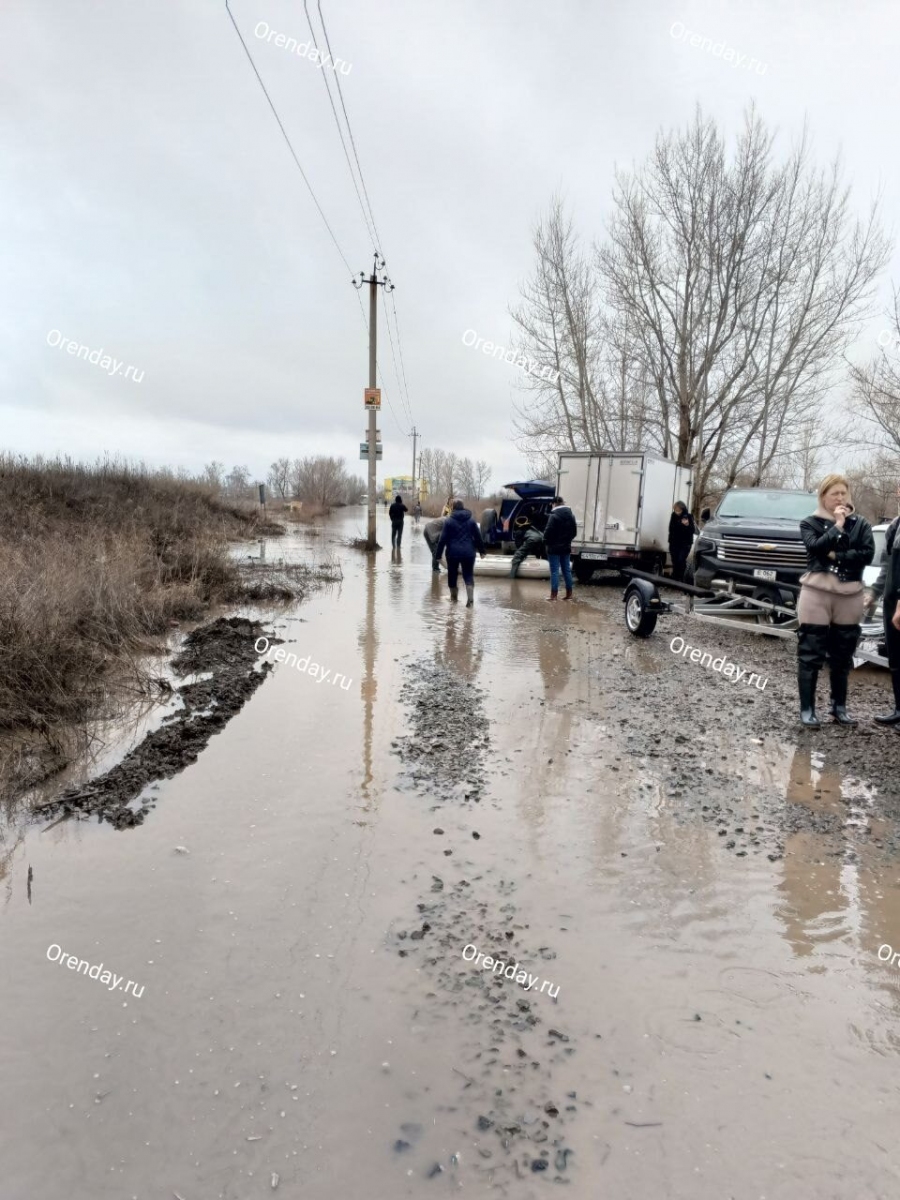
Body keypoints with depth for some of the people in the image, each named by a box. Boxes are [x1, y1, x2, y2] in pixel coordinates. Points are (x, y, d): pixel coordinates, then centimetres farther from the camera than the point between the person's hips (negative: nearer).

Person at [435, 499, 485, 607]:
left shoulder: (449, 520, -3)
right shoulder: (471, 520, 6)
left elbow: (443, 539, -5)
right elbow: (478, 536, 8)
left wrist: (438, 554, -2)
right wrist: (481, 550, 17)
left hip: (453, 552, -2)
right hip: (468, 552, 2)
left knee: (452, 575, 16)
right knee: (468, 575, 5)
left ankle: (454, 597, 30)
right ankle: (470, 599, -12)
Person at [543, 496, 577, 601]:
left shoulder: (554, 515, -17)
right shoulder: (571, 515, 8)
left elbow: (548, 532, -18)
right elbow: (574, 531, 13)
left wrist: (546, 542, -1)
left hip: (554, 547, -7)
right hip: (566, 547, 7)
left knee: (554, 571, -3)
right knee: (567, 570, 12)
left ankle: (554, 594, -2)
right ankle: (569, 594, 16)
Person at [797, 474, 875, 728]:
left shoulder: (860, 524, 8)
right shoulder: (810, 523, 2)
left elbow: (868, 554, -5)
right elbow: (815, 548, -15)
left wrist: (836, 556, -12)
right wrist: (837, 526, -14)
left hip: (850, 595, 3)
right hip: (817, 593, -3)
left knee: (843, 656, 11)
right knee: (811, 654, -2)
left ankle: (839, 707, 23)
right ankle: (807, 709, 4)